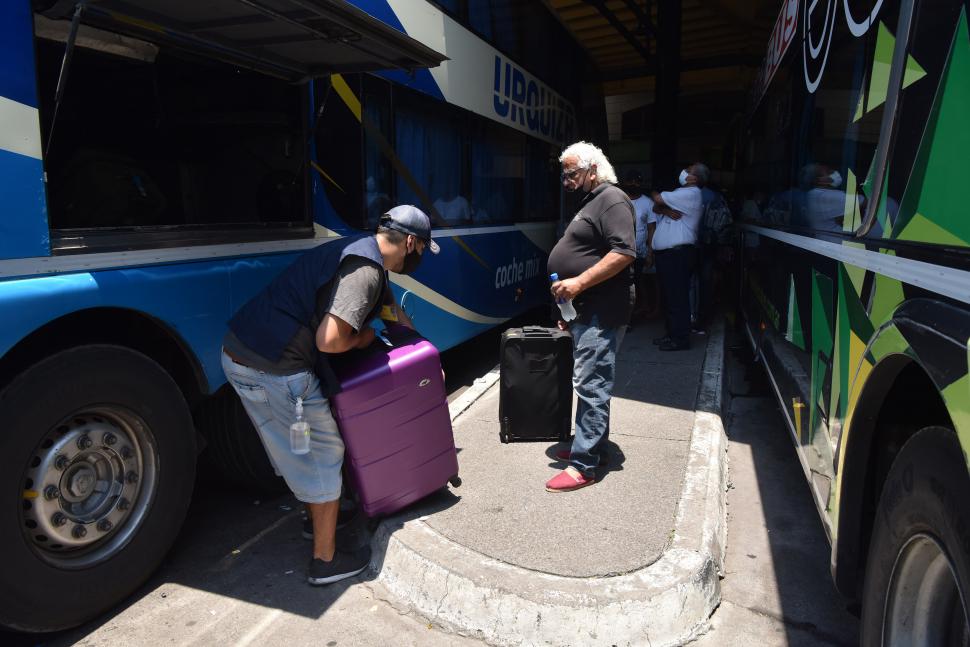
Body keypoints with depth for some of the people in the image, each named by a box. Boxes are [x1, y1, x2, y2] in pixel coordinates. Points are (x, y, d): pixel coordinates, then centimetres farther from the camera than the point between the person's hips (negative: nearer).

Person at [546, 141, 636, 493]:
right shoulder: (590, 203, 21)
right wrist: (570, 308, 23)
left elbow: (624, 252, -23)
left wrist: (579, 283, -23)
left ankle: (583, 465, -4)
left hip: (602, 312, -10)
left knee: (590, 384, -9)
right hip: (585, 311, 10)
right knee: (590, 383, 16)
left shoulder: (612, 200, -11)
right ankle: (593, 445, 27)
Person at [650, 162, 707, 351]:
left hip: (678, 253, -10)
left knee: (677, 297, -7)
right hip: (665, 253, 10)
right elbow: (656, 207, 10)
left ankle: (681, 339, -1)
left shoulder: (691, 193, -11)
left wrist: (652, 192, 9)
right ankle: (672, 334, 23)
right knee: (669, 296, 14)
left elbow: (658, 199, -13)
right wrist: (666, 210, -12)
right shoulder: (680, 193, 20)